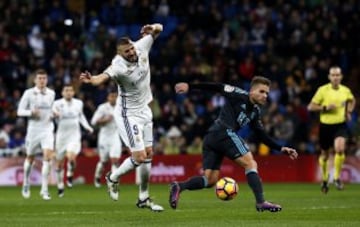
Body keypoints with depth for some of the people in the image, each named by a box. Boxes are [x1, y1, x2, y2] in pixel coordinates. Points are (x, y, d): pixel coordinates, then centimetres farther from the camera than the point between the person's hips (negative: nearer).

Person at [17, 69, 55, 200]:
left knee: (48, 156, -16)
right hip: (33, 129, -1)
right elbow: (20, 111, -3)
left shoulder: (51, 93, 6)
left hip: (47, 129, 1)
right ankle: (26, 184, 35)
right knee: (30, 157, 11)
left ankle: (44, 189, -15)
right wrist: (31, 112, -20)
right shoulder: (28, 93, -3)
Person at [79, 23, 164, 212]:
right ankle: (113, 177, 17)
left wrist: (152, 28, -21)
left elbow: (158, 29, 3)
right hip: (128, 114, -7)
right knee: (139, 157, -11)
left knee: (148, 154, 10)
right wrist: (91, 80, -71)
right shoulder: (119, 66, -29)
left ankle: (143, 198, 21)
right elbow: (104, 76, -49)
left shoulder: (141, 47, -11)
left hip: (144, 110, 7)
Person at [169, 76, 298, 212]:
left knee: (210, 180, 1)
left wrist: (281, 149, 20)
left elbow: (262, 136, 26)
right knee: (251, 164, -9)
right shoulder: (240, 95, 0)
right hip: (224, 133, -9)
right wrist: (189, 86, -9)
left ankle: (179, 187, -14)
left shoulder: (255, 112, 24)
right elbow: (217, 88, -3)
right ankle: (261, 203, -16)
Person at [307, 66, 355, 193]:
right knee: (325, 155, 11)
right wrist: (325, 107, -19)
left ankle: (337, 178, -8)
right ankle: (325, 180, 36)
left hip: (340, 125, 1)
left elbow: (352, 100, 25)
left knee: (340, 149, -25)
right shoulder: (322, 90, -8)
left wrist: (349, 111, 7)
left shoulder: (346, 90, 1)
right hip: (326, 125, -1)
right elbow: (310, 107, -6)